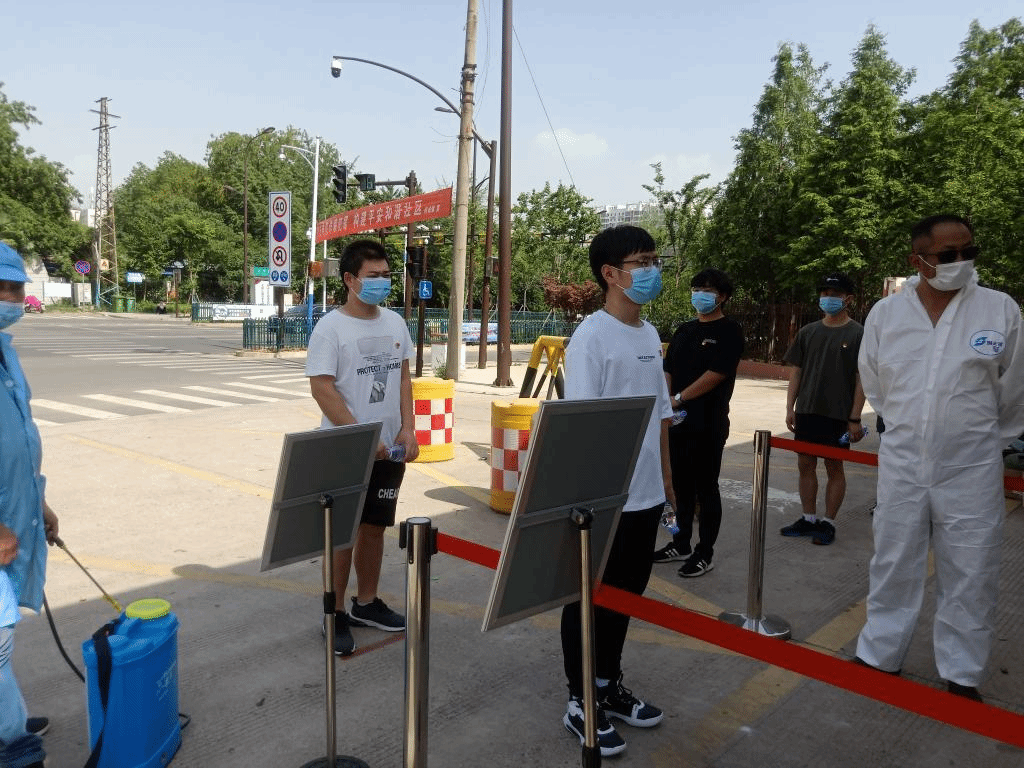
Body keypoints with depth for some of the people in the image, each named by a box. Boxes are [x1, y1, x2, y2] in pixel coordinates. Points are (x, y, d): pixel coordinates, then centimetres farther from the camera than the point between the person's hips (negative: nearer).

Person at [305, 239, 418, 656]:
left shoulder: (395, 323, 6)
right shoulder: (330, 327, -12)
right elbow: (322, 389, -17)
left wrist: (408, 428, 0)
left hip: (389, 449, 6)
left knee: (375, 526, 15)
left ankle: (366, 602, 31)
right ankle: (336, 614, 18)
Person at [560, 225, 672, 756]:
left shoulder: (650, 335, 10)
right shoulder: (592, 336, -15)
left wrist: (665, 475, 15)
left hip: (646, 494, 8)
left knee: (627, 593, 19)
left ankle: (610, 684, 37)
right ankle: (580, 702, 23)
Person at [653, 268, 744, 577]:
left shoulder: (728, 330, -6)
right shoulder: (684, 330, 14)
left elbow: (716, 374, -16)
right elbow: (668, 370, 12)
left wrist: (678, 398, -16)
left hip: (708, 424, -6)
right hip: (679, 421, 7)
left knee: (705, 488, 2)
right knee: (682, 485, 15)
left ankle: (705, 553, 14)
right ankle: (681, 543, 28)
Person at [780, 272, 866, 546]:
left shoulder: (858, 333, -5)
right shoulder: (808, 332, 8)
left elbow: (861, 379, -7)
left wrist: (855, 418, -11)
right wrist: (790, 407, 5)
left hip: (837, 415, -4)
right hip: (807, 411, 5)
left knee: (834, 467, 5)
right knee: (805, 464, 10)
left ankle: (828, 523, 16)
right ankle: (808, 519, 22)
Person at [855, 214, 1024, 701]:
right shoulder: (885, 314, -3)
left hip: (971, 469, -1)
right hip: (901, 464, 2)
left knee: (970, 575, 9)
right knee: (893, 565, 13)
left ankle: (961, 675, 27)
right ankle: (880, 655, 30)